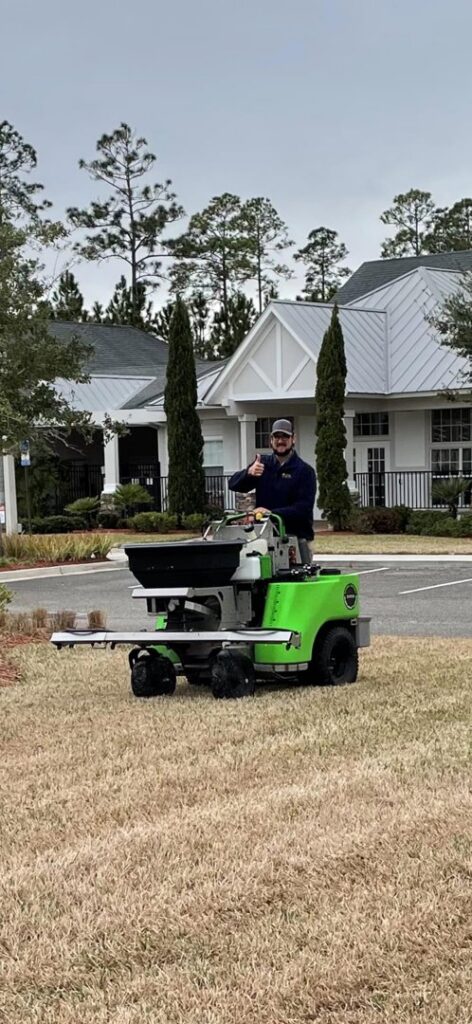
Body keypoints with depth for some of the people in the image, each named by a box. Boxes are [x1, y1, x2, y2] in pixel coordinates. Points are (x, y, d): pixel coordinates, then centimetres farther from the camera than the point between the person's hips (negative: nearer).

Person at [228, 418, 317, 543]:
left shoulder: (305, 471, 0)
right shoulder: (263, 463, 13)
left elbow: (304, 508, -10)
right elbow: (233, 484, 4)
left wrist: (272, 513, -22)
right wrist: (249, 473, -19)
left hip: (296, 536, -3)